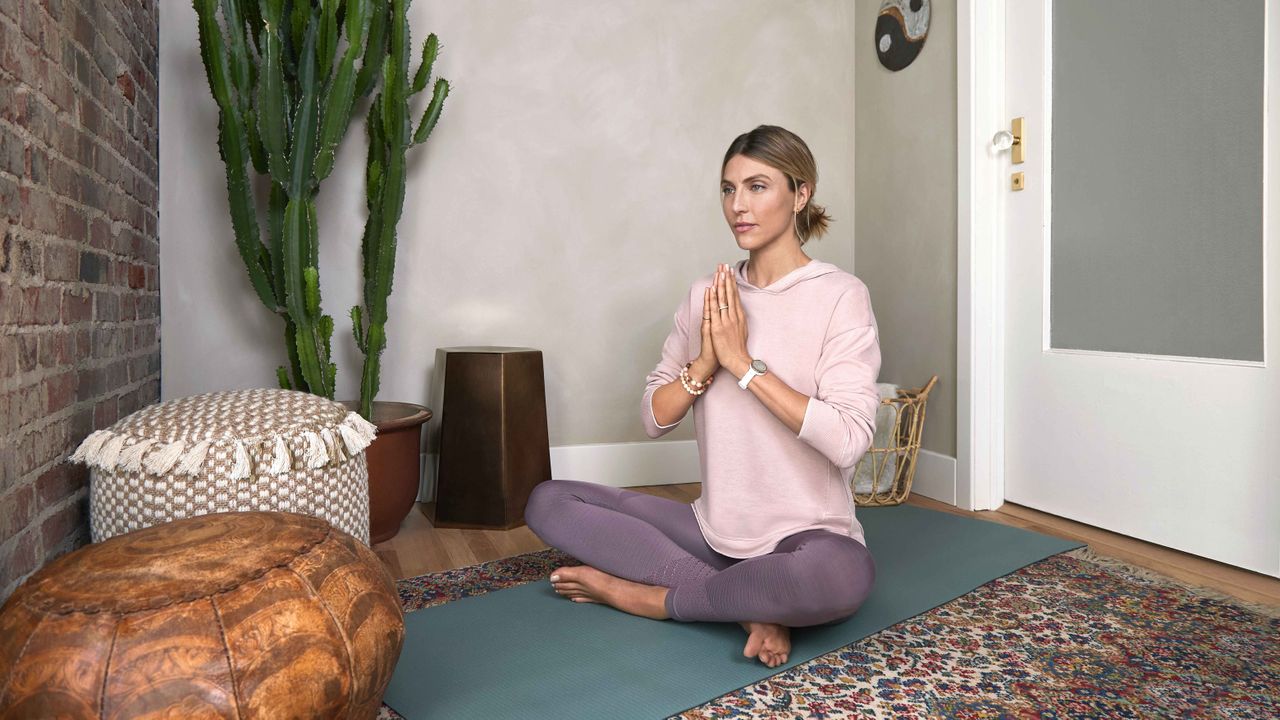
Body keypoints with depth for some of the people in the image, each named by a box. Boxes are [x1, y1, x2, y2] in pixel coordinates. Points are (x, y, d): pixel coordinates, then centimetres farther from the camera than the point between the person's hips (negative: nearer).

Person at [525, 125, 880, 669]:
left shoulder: (840, 296, -9)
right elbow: (654, 418, 4)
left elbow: (848, 439, -22)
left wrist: (742, 363, -20)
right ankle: (750, 606, -13)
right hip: (715, 531, 5)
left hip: (806, 537, -4)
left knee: (845, 573, -40)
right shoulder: (706, 296, 5)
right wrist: (705, 363, -14)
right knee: (547, 501, -5)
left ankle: (641, 595, -14)